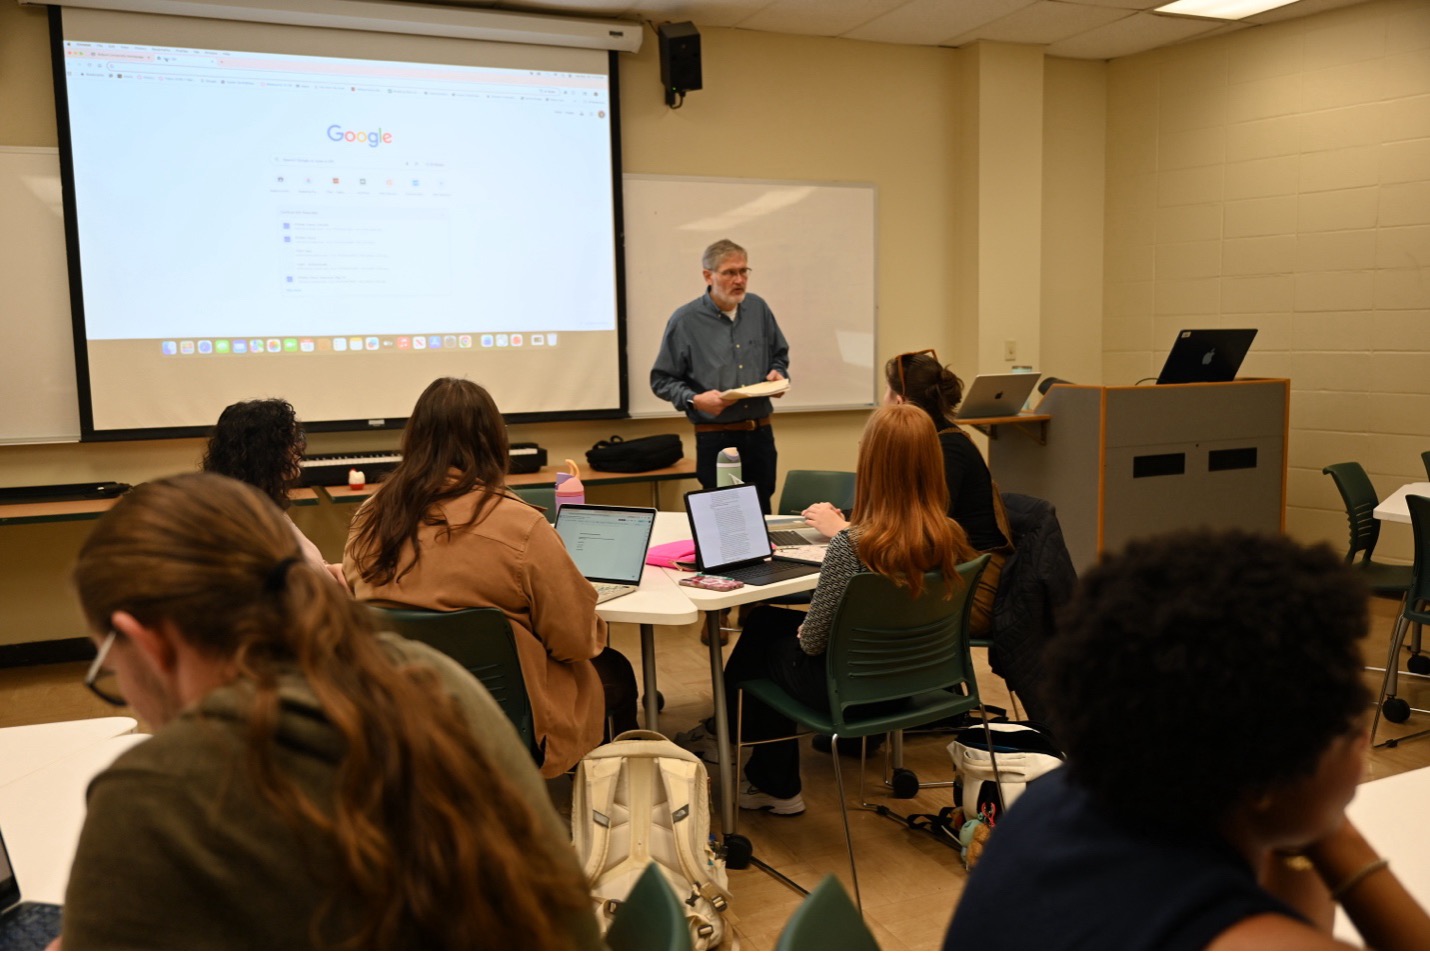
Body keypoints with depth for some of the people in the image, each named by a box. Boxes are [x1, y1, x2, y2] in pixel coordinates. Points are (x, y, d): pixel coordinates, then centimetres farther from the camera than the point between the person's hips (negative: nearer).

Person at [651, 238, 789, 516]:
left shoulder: (758, 308, 6)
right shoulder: (686, 320, -7)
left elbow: (779, 355, 20)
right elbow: (661, 380, -4)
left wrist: (778, 373, -1)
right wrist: (694, 399, -20)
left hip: (760, 434, 4)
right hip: (715, 439, -4)